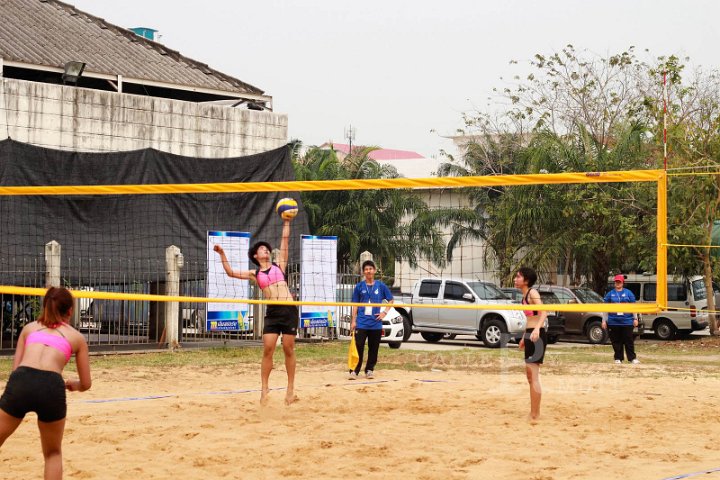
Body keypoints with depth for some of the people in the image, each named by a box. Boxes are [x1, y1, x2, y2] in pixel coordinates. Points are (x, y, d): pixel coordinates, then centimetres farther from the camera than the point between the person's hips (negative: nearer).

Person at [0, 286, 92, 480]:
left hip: (20, 382, 1)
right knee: (53, 453, 23)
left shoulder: (29, 327, 26)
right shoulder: (76, 336, 22)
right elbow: (85, 384, 26)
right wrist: (72, 384, 48)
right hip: (51, 388, -1)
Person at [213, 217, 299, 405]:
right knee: (267, 350, -6)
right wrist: (222, 254, 3)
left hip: (289, 310, -1)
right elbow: (231, 272, 10)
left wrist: (286, 222, 9)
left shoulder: (279, 265, 15)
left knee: (288, 349, 2)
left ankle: (290, 389, 8)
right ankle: (264, 388, 1)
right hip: (272, 312, 1)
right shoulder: (255, 274, 14)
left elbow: (285, 241, 12)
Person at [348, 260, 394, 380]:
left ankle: (369, 370, 19)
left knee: (373, 348, 7)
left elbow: (391, 300, 12)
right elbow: (355, 304, 7)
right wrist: (353, 320, 1)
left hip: (376, 323, 1)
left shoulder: (381, 286, 4)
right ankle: (354, 371, -6)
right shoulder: (359, 286, 4)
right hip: (361, 323, -1)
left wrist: (384, 312, -1)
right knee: (358, 347, -7)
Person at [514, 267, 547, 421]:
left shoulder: (532, 293, -12)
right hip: (530, 335, 10)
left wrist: (536, 329, -39)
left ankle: (535, 415, -8)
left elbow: (543, 313, -25)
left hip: (537, 335, -10)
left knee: (533, 375, -10)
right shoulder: (525, 295, 15)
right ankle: (533, 413, 26)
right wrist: (524, 337, 29)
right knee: (529, 373, 17)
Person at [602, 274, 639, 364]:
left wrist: (635, 318, 2)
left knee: (629, 341, 0)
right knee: (616, 341, 3)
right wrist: (604, 320, 4)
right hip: (613, 322, 1)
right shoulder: (610, 294, 9)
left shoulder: (628, 293, 7)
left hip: (627, 321, -1)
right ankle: (618, 358, 11)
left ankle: (632, 358, 3)